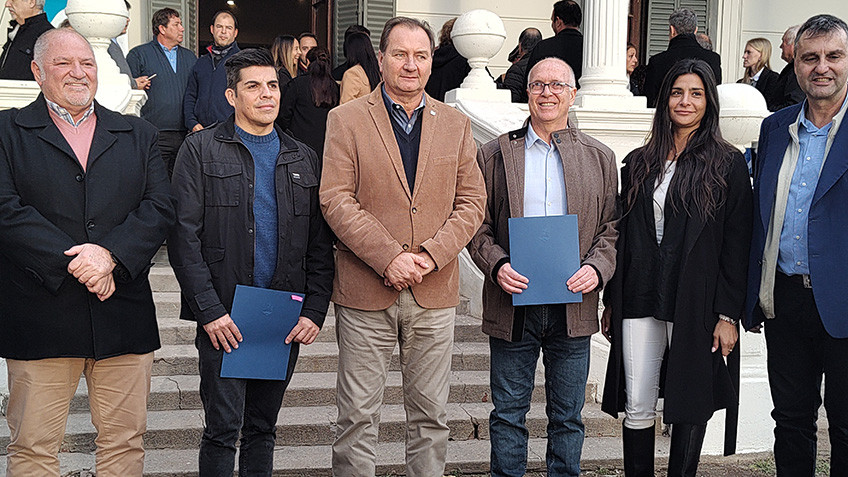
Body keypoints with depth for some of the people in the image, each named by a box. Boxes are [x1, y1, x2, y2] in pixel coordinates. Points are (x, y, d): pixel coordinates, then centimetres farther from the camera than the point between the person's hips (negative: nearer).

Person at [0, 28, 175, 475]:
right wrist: (74, 263, -16)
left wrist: (110, 254, -14)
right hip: (39, 316, -2)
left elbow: (160, 207, 3)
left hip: (124, 316, 3)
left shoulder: (138, 135, 15)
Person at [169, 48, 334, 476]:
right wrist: (209, 310, -14)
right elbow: (183, 235, -6)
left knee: (263, 428, 13)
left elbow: (320, 244, 10)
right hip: (224, 316, -3)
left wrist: (314, 311, -2)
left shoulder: (302, 159, 12)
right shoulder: (201, 149, 1)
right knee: (223, 428, -4)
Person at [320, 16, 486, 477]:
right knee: (357, 414, 5)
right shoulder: (346, 119, 0)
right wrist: (389, 257, -17)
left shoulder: (456, 124, 9)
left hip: (435, 291, 3)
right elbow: (336, 200, -8)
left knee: (430, 416, 11)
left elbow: (471, 201, 5)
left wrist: (431, 255, -10)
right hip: (365, 291, -2)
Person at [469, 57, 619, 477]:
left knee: (567, 416, 10)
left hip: (573, 306, 1)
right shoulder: (495, 155, 6)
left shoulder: (600, 158, 9)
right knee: (508, 414, 6)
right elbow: (479, 226, 4)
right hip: (513, 304, -1)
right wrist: (497, 266, -13)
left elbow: (612, 229, 6)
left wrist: (596, 269, -12)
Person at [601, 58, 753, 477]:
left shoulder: (728, 164, -1)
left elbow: (737, 245, -4)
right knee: (636, 407, 4)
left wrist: (729, 315, -8)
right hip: (639, 300, 3)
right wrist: (610, 301, 10)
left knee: (689, 407, 8)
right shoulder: (639, 163, 10)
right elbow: (622, 235, 12)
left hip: (695, 305, -3)